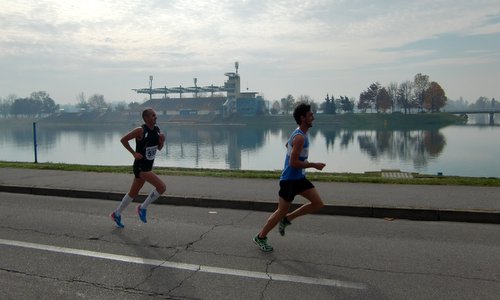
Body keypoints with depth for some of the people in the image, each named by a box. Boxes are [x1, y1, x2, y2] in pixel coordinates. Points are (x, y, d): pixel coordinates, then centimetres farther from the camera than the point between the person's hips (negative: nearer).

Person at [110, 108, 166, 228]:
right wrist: (134, 153, -15)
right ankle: (142, 208, 0)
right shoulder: (141, 130, -17)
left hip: (148, 166, 8)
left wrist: (162, 140, -7)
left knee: (133, 193, 18)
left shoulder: (157, 130, 5)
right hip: (140, 166, -8)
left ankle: (117, 214, 35)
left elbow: (159, 148, 13)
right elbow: (123, 140, -11)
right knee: (162, 187, -17)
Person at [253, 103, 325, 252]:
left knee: (318, 204, 4)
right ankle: (260, 237, 21)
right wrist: (314, 165, -18)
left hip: (299, 178, 9)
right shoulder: (299, 137, -22)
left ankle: (286, 219, 16)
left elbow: (287, 145, 28)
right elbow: (293, 163, -25)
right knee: (281, 211, 3)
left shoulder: (299, 134, 9)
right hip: (289, 179, -9)